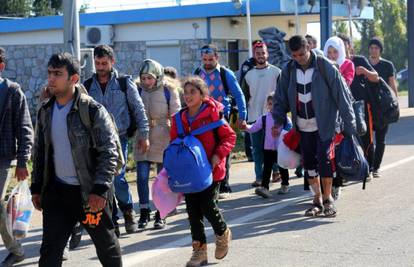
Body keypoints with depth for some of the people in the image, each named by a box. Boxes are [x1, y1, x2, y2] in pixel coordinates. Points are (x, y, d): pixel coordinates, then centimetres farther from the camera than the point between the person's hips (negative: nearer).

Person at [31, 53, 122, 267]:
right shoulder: (45, 111, 6)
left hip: (91, 192, -5)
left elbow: (109, 152, -13)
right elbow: (39, 152, 15)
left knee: (106, 244, 13)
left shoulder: (93, 110, -12)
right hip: (57, 191, 5)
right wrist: (36, 188, 12)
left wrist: (100, 189, -19)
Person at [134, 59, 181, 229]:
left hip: (163, 139, -2)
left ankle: (160, 215, 15)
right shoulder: (138, 90, 2)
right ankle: (144, 213, 9)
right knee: (142, 177, -3)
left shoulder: (168, 90, -5)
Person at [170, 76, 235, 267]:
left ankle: (223, 233, 24)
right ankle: (199, 250, 16)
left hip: (210, 170, -4)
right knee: (193, 210, 4)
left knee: (207, 205, -8)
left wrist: (217, 156, -17)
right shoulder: (180, 118, 5)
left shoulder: (213, 113, -8)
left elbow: (229, 137, -5)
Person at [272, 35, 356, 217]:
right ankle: (317, 200, 20)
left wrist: (349, 125, -11)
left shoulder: (325, 68, -13)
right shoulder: (289, 70, 0)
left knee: (324, 160, -11)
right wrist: (278, 121, -6)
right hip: (303, 127, 4)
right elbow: (280, 98, 8)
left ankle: (327, 198, 7)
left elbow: (343, 96, -10)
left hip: (325, 125, -4)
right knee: (309, 163, 7)